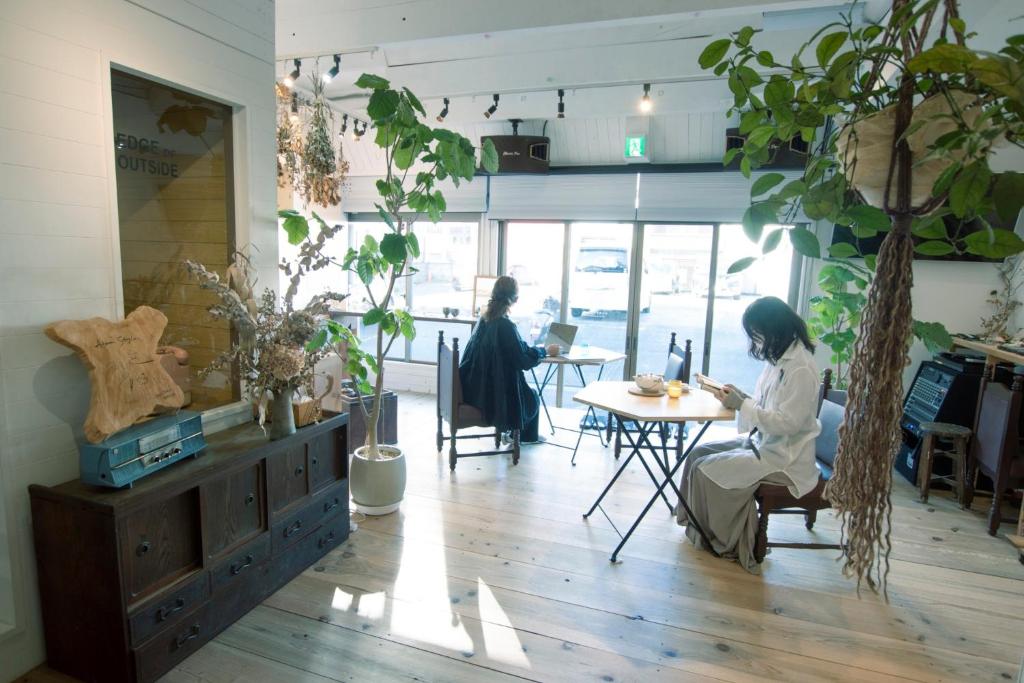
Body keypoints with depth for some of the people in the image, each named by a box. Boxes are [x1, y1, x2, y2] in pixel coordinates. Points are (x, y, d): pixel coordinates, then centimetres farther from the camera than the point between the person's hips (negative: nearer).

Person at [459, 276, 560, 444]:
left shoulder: (485, 319, 1)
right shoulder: (505, 326, -24)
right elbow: (524, 358, -18)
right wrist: (546, 350, -1)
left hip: (476, 389, 8)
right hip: (492, 392, -8)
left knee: (527, 391, 30)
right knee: (532, 397, 20)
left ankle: (509, 431, 41)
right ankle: (525, 436, 39)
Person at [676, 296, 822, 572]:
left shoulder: (801, 368, -22)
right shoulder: (779, 358, 5)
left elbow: (787, 422, -25)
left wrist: (742, 405, -23)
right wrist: (741, 397, -5)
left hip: (783, 457, -9)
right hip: (762, 441, 9)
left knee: (706, 471, -16)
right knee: (699, 453, 4)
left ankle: (724, 539, 7)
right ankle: (700, 527, 15)